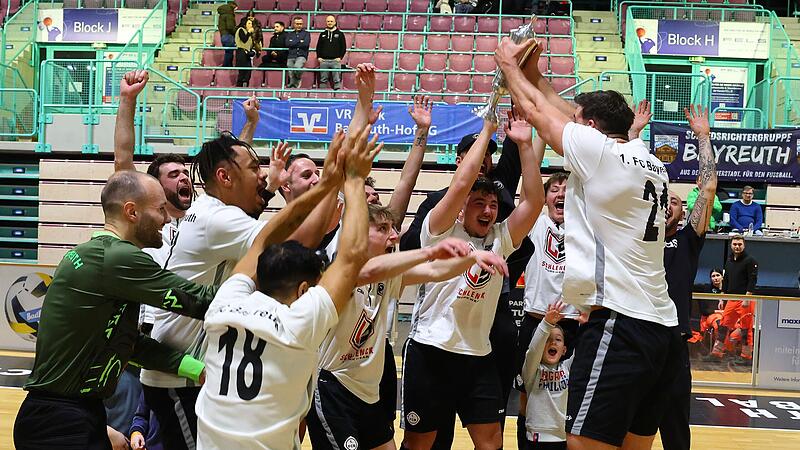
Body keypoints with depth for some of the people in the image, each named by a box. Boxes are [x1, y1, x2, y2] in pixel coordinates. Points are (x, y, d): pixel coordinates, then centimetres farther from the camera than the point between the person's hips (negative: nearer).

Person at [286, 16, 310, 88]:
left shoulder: (306, 33, 13)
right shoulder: (289, 34, 19)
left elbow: (305, 44, -5)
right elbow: (287, 44, 1)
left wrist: (294, 43, -1)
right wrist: (299, 42, -2)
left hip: (301, 55, -3)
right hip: (291, 56, 3)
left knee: (297, 67, -32)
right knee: (291, 74, -5)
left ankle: (298, 78, -3)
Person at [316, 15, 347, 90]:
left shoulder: (340, 34, 7)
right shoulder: (323, 34, 14)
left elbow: (344, 47, 6)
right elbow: (318, 47, 16)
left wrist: (340, 57, -6)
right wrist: (319, 57, 3)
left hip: (335, 60, -2)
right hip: (324, 60, 2)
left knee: (337, 80, -5)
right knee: (323, 80, 5)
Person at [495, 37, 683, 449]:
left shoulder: (597, 147, -7)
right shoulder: (649, 160, 15)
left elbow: (536, 110, 7)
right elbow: (565, 113, 27)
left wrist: (509, 64, 24)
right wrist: (534, 74, 34)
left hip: (618, 325, -9)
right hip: (662, 328, 9)